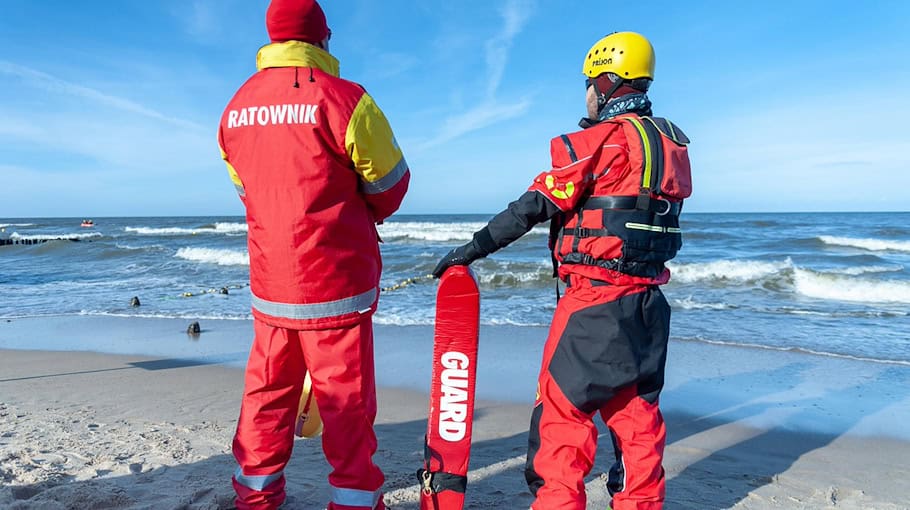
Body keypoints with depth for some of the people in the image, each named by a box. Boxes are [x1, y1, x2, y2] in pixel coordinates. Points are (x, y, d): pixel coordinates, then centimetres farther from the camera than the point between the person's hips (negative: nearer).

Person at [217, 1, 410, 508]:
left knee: (268, 390, 18)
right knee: (347, 397, 7)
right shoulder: (342, 98, -13)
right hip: (336, 280, -5)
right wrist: (364, 216, 16)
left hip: (269, 284, 6)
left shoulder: (236, 108, 6)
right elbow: (390, 184, -4)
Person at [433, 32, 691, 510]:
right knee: (636, 406, 16)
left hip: (596, 296, -8)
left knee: (563, 402, 2)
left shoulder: (604, 139, -11)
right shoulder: (672, 142, 12)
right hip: (648, 299, 8)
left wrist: (473, 248, -13)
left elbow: (536, 205, -16)